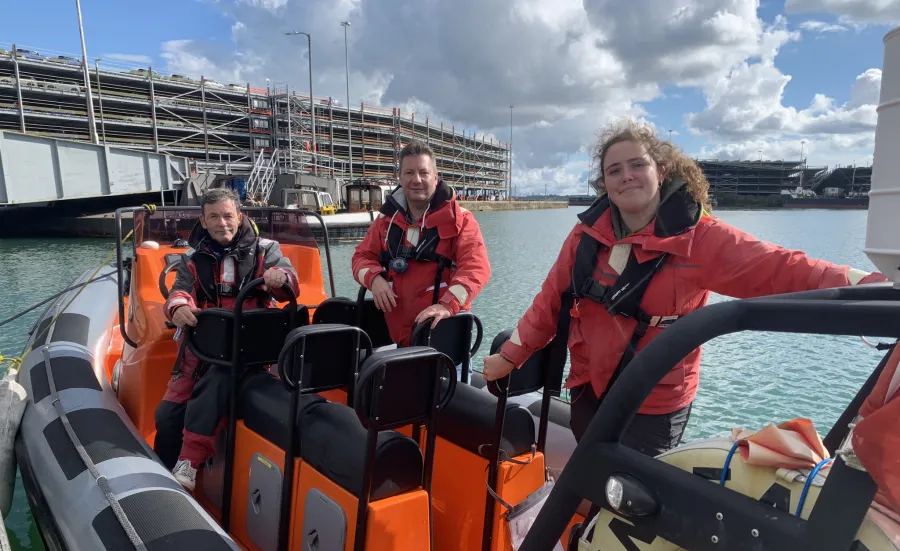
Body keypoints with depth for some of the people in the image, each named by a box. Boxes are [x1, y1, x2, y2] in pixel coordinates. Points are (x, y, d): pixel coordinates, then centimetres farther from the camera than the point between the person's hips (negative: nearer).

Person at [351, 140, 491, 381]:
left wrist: (448, 305, -31)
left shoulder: (458, 219, -5)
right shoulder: (388, 219, 9)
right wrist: (375, 279, -9)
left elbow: (476, 267, -16)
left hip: (443, 333, -4)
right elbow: (362, 256, 15)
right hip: (399, 334, 4)